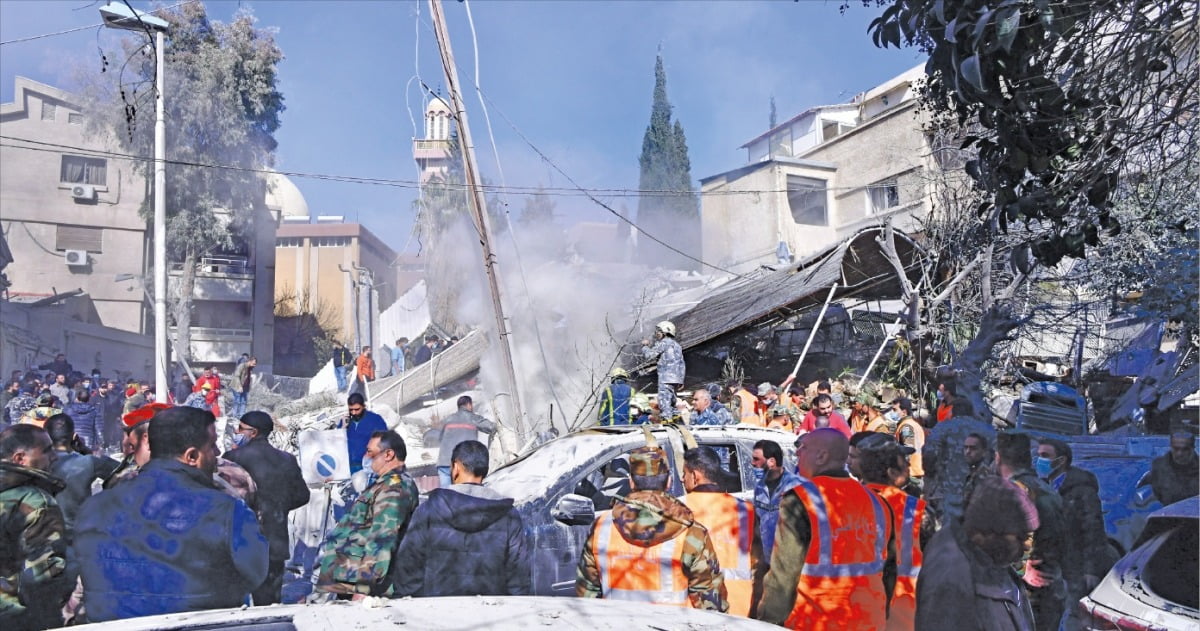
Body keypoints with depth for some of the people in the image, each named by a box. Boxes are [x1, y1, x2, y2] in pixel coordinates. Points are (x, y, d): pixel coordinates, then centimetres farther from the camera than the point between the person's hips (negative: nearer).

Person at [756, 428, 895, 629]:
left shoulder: (800, 501, -14)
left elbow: (783, 575, -14)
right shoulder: (875, 502, 6)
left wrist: (769, 622, -4)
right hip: (870, 622, 6)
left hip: (816, 623, -6)